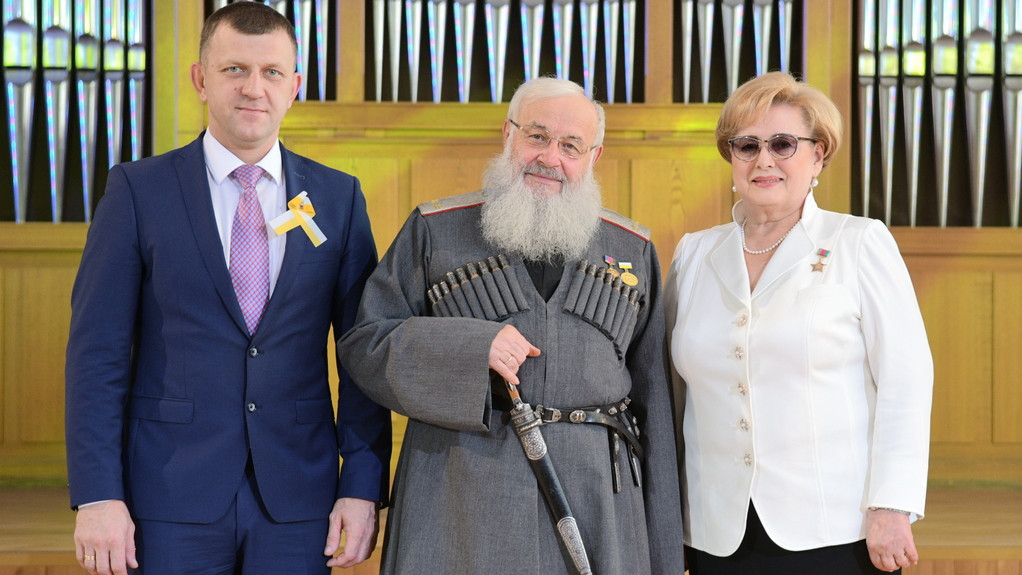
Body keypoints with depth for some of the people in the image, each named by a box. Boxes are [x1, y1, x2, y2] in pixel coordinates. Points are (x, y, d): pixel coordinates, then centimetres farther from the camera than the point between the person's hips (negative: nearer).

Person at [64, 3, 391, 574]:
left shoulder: (339, 197, 6)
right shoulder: (139, 189, 0)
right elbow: (98, 351, -3)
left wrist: (364, 486, -2)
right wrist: (97, 495, -9)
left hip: (297, 502, 2)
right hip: (172, 500, -1)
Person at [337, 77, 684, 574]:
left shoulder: (633, 250, 10)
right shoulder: (435, 230, 3)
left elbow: (651, 399, 10)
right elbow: (363, 344, 0)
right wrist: (470, 347, -17)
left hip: (594, 503, 2)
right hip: (459, 502, -1)